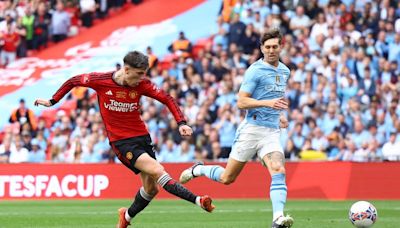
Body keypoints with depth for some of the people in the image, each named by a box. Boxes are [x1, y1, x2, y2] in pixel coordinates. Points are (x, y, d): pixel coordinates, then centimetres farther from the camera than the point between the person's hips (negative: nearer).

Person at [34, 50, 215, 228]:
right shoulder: (100, 80, -11)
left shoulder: (141, 84, -5)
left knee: (151, 189, 6)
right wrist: (52, 101, 11)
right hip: (121, 141, -5)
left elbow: (167, 99, -1)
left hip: (142, 137, 5)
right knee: (157, 171, -23)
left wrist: (181, 123, -14)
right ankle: (197, 200, -29)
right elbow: (73, 81, 5)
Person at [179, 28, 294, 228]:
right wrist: (268, 103, -24)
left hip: (272, 131, 5)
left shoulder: (285, 71, 15)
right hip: (252, 128, -5)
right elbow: (241, 102, -14)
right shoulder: (255, 70, -9)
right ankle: (198, 170, 31)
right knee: (227, 178, 2)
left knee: (279, 171, -21)